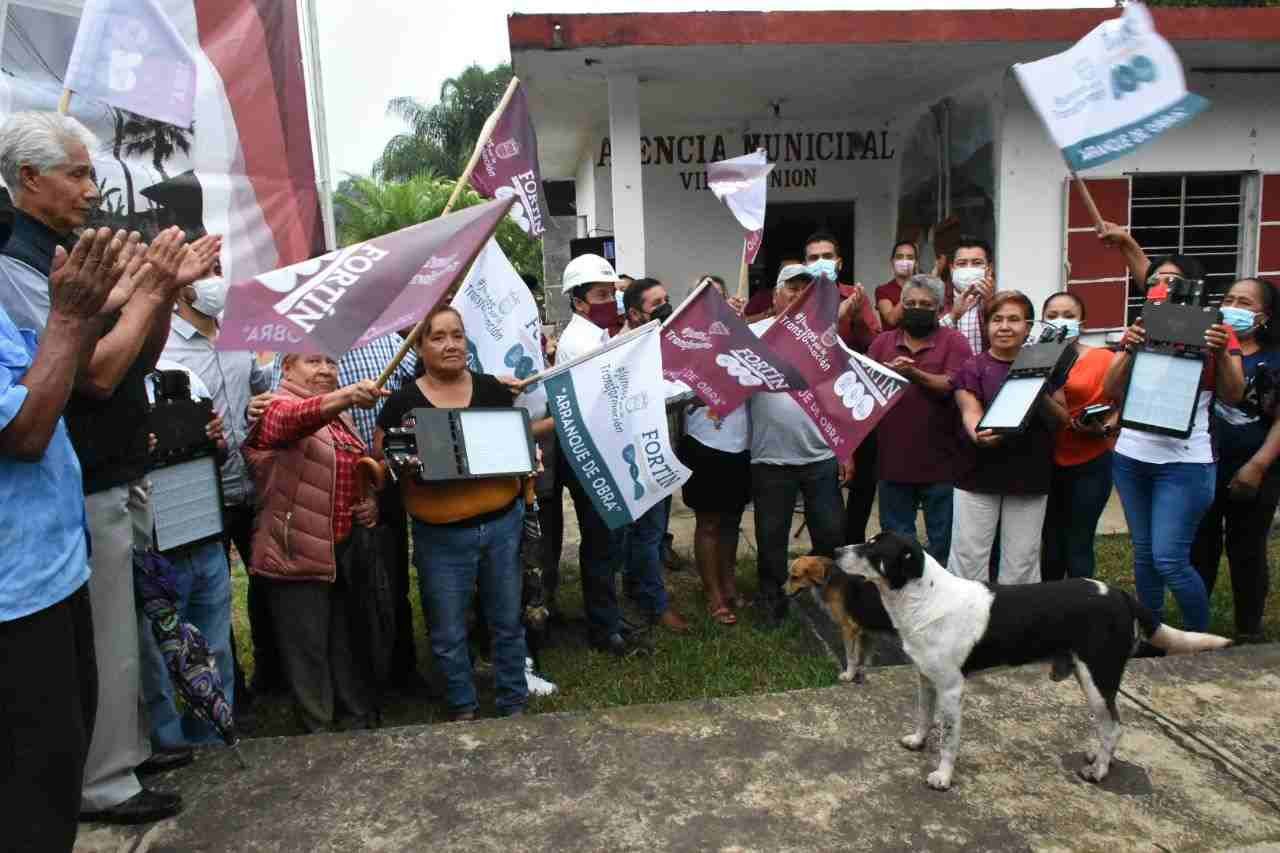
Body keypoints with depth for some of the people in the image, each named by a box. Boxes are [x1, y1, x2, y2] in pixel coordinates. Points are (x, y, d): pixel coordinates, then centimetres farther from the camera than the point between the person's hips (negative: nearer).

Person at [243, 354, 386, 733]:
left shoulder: (342, 417, 15)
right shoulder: (277, 408, -8)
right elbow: (297, 418, -33)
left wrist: (370, 501, 5)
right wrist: (346, 396, -53)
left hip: (344, 552, 7)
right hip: (298, 555, -7)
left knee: (348, 646, 16)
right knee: (309, 654, 2)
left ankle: (363, 724, 29)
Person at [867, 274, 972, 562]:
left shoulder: (954, 341, 0)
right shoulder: (882, 341, 10)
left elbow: (953, 387, -14)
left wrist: (914, 374, -26)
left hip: (940, 462, -3)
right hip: (893, 460, 3)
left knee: (943, 539, 8)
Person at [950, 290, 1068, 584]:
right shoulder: (973, 368, 0)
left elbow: (1062, 422, 4)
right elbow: (970, 413, -12)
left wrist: (1041, 397, -16)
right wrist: (979, 435, -35)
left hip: (1029, 479, 2)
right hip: (979, 476, -2)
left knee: (1021, 563, 9)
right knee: (969, 559, 1)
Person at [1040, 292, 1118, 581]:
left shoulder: (1104, 358, -4)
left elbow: (1121, 404, -2)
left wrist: (1105, 426, -19)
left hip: (1090, 465, -2)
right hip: (1047, 464, 3)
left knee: (1078, 544, 3)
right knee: (1051, 543, 11)